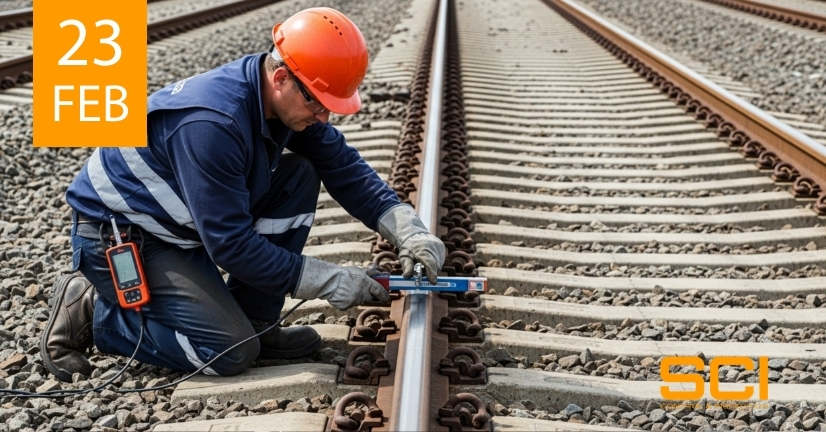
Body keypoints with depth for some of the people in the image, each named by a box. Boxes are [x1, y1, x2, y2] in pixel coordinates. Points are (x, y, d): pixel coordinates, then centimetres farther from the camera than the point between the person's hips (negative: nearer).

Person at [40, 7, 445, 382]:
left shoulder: (290, 100, -9)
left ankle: (254, 323, 0)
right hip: (116, 235, -9)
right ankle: (90, 310, 0)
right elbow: (230, 243, -29)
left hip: (183, 224, 9)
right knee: (231, 351, -17)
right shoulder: (213, 123, -34)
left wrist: (407, 228, -16)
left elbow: (346, 169, -2)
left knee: (300, 177, -6)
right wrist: (327, 280, -25)